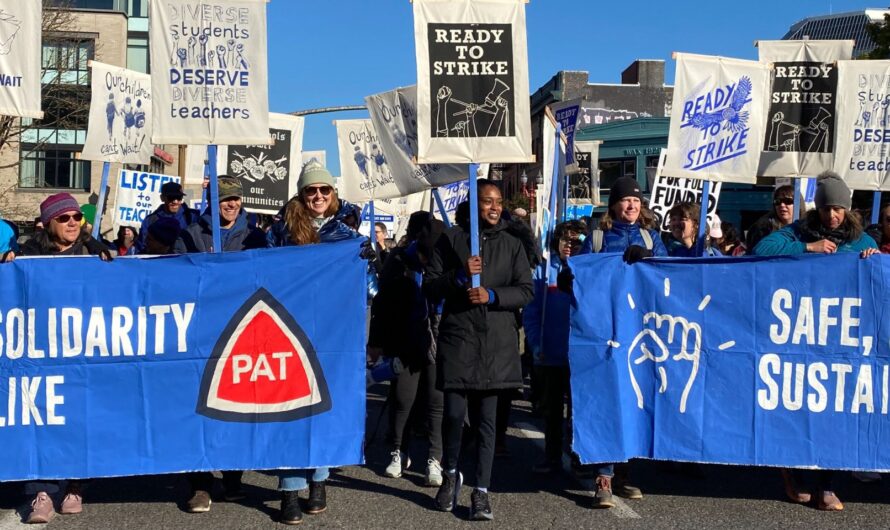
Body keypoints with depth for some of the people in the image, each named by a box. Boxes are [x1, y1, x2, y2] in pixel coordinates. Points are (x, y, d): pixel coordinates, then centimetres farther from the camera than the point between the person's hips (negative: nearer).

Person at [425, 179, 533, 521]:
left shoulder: (511, 244, 11)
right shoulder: (451, 239, 5)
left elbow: (526, 291, 5)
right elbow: (430, 286, 2)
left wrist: (491, 295, -11)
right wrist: (459, 276, -15)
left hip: (496, 342, 1)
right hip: (457, 338, -1)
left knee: (486, 418, 3)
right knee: (454, 412, -3)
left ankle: (481, 491, 12)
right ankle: (450, 473, 24)